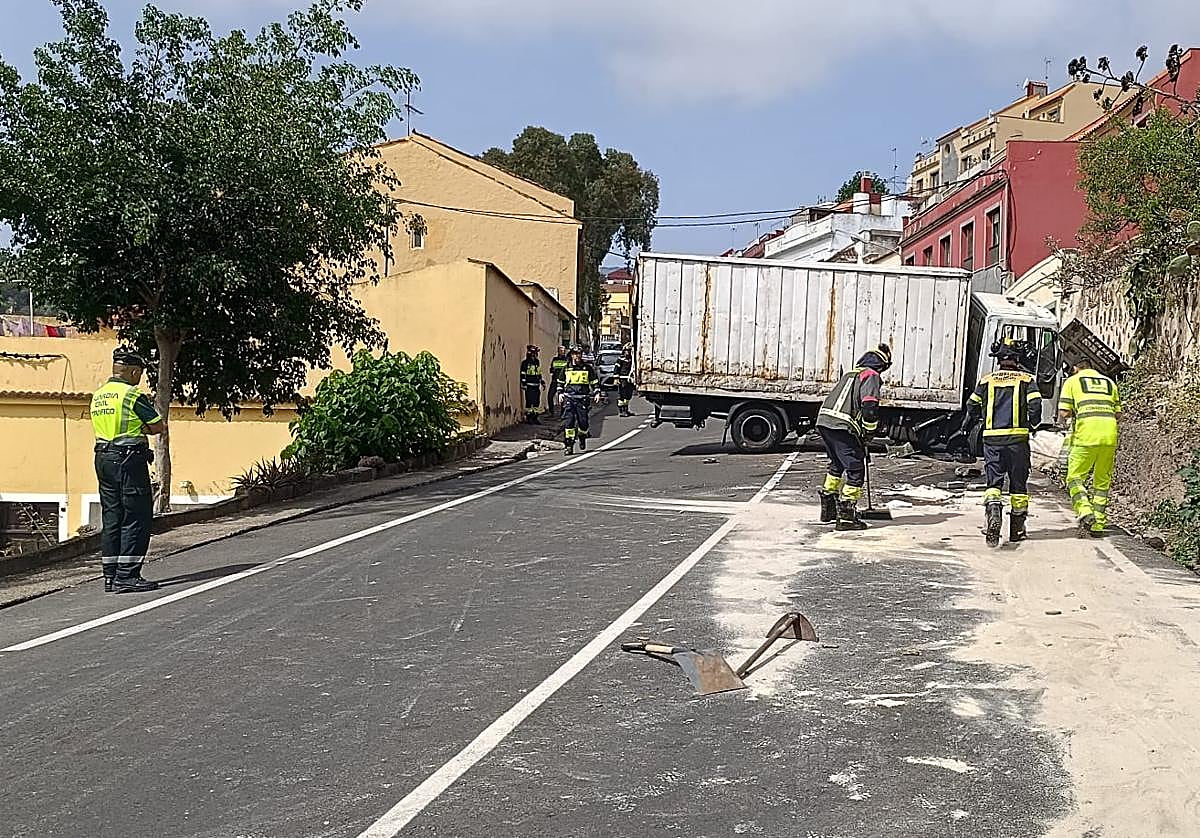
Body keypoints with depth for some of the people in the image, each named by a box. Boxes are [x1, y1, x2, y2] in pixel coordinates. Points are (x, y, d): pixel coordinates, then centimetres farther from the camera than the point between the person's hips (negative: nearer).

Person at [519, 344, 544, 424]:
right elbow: (523, 374, -7)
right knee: (529, 402, -6)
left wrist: (543, 382, 22)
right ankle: (528, 418, 0)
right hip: (529, 387, -7)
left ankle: (535, 418, 14)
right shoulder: (525, 363, -5)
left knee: (537, 402, 7)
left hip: (537, 386, 7)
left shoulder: (537, 362, 15)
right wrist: (523, 384, -13)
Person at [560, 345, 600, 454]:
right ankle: (568, 445, -11)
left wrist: (597, 393, 4)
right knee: (568, 421, -12)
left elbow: (595, 381, 14)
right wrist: (560, 393, 16)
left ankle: (582, 438, 29)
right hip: (569, 398, 0)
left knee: (583, 421, -2)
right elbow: (561, 382, 24)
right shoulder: (566, 368, 10)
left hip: (583, 398, 0)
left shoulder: (588, 367, 7)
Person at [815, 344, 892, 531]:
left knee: (837, 465, 26)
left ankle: (828, 509, 33)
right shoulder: (872, 376, 0)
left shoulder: (851, 373, 25)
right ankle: (846, 516, -5)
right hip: (842, 426, -8)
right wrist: (870, 432, 0)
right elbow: (869, 405, -14)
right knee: (855, 469, -1)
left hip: (824, 419, 8)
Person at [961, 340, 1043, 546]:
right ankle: (1017, 529, 16)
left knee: (993, 481, 2)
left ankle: (993, 507, -29)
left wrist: (967, 426, 32)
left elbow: (973, 405, 14)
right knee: (1018, 483, 10)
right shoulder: (1026, 379, 5)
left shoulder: (987, 379, 10)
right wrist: (1033, 425, 9)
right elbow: (1035, 404, -8)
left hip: (992, 437, 1)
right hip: (1018, 437, -1)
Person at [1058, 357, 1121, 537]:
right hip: (1110, 436, 4)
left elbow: (1063, 413, 1)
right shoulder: (1109, 382, 23)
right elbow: (1117, 413, 20)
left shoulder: (1072, 381, 10)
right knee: (1102, 481, 13)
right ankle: (1098, 525, 12)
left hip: (1086, 436, -4)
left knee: (1075, 478, 4)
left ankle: (1085, 512, -18)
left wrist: (1064, 420, 23)